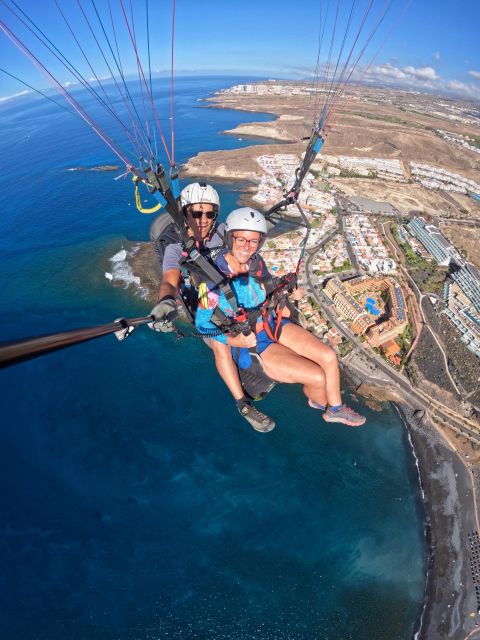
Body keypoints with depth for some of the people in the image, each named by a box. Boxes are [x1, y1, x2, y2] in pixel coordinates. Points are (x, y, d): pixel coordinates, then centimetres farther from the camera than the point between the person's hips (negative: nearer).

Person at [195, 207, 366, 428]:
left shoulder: (255, 261, -4)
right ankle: (318, 401, 25)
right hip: (252, 344, -6)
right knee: (317, 377, -13)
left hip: (274, 324, 6)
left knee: (329, 356, -6)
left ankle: (336, 409, 20)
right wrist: (234, 341, -24)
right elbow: (202, 323, -13)